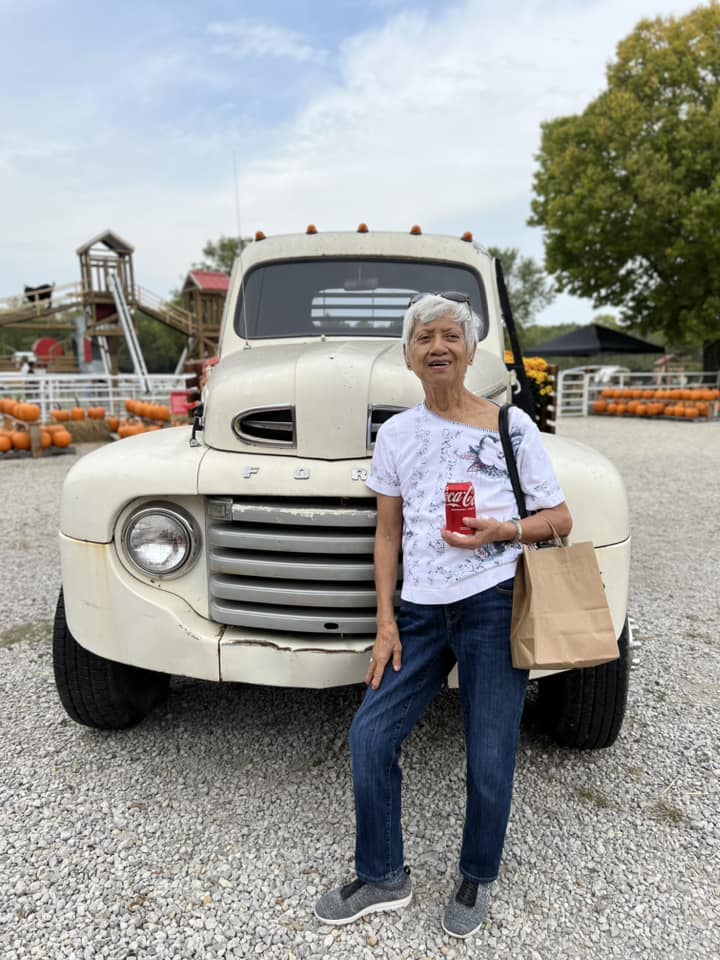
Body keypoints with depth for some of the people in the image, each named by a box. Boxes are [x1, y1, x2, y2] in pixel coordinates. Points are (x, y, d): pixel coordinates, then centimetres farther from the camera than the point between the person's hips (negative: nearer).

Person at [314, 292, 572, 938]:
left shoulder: (512, 424, 0)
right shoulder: (395, 434, 8)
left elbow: (560, 519, 4)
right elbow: (388, 533, 10)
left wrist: (501, 532, -16)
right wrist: (386, 623, 5)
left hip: (495, 604, -3)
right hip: (421, 611, 3)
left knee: (490, 758, 3)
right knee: (371, 735, 0)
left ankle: (477, 879, 32)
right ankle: (383, 878, 24)